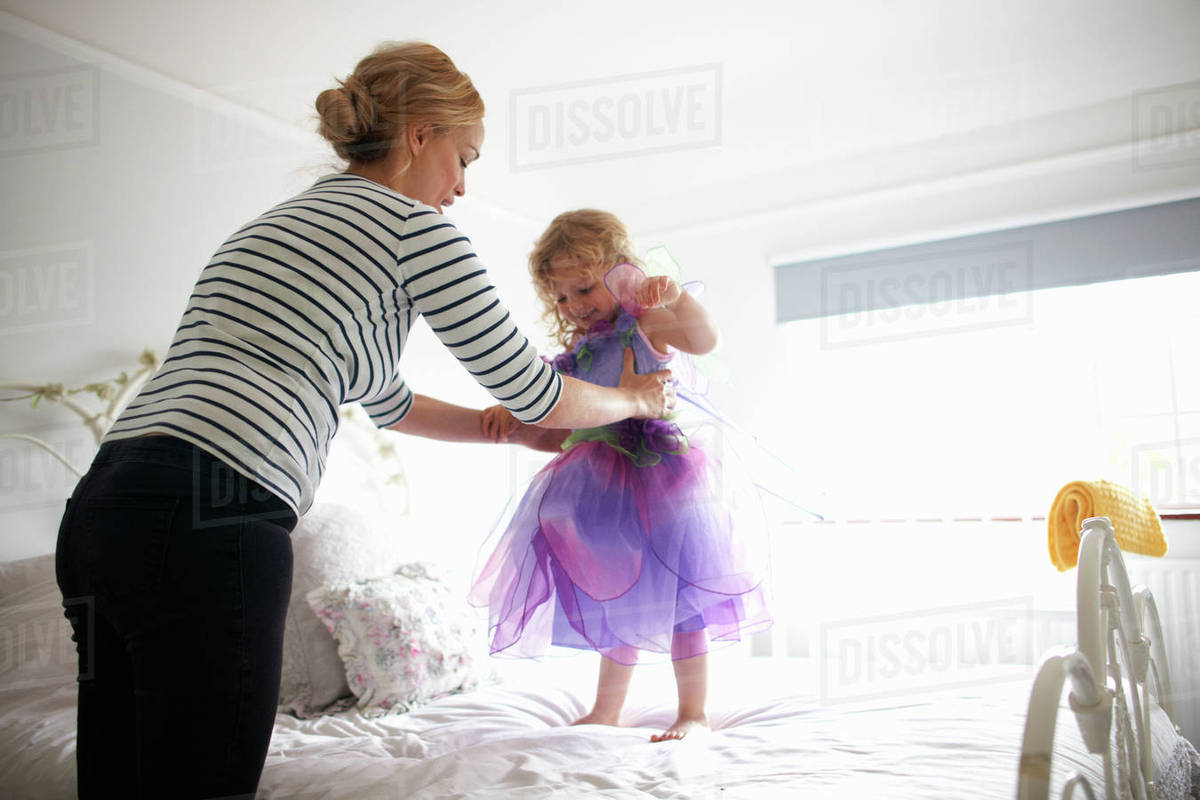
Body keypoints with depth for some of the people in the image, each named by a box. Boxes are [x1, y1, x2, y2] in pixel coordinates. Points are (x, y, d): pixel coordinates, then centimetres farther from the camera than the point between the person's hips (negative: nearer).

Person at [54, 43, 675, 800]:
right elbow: (528, 387, 6)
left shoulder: (280, 222, 27)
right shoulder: (415, 226, 1)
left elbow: (390, 403, 36)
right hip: (207, 520, -10)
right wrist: (632, 399, 26)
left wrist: (518, 431, 43)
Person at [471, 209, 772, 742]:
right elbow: (555, 433, 13)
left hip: (657, 473, -7)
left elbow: (705, 340, -25)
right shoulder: (577, 353, 13)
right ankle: (605, 713, 27)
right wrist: (511, 417, -4)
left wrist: (677, 297, -42)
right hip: (604, 488, 7)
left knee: (674, 597, 0)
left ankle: (693, 713, 13)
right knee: (619, 600, 16)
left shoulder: (644, 325, -6)